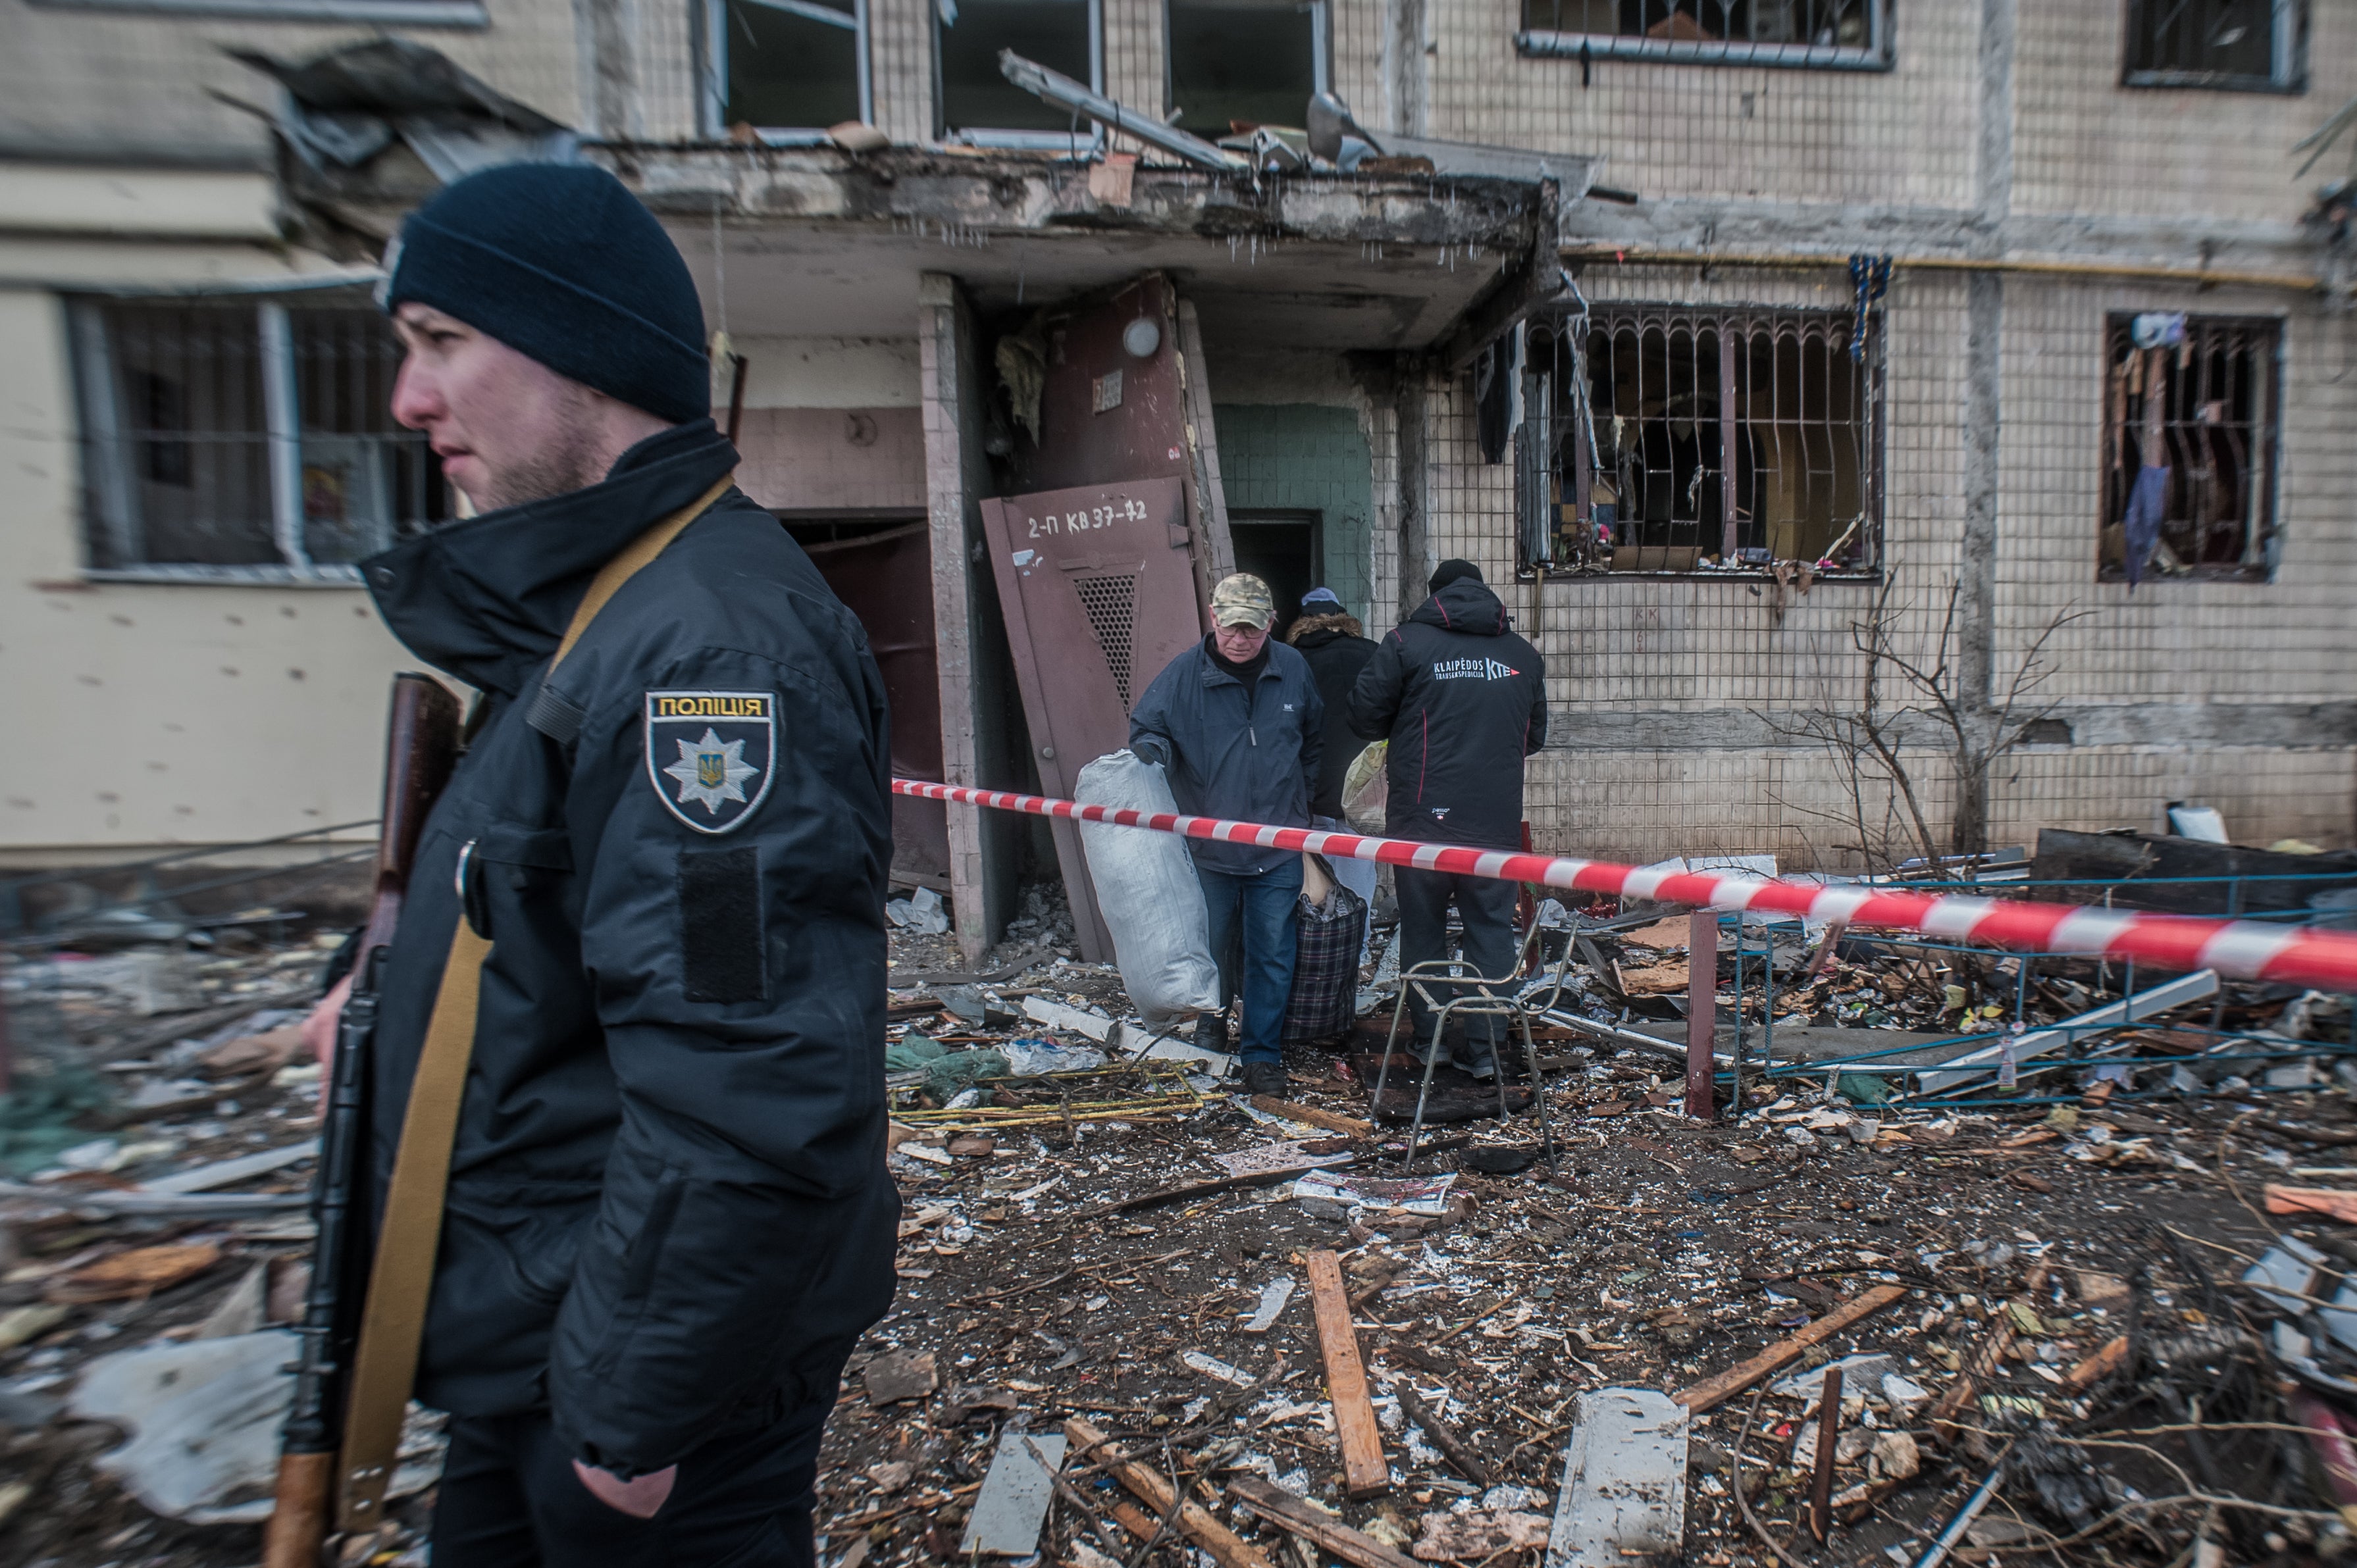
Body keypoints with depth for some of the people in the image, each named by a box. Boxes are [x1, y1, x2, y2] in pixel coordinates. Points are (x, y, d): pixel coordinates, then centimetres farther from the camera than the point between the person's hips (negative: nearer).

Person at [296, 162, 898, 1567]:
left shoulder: (714, 643, -28)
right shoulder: (595, 612, 8)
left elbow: (748, 1095, -32)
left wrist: (633, 1408, -21)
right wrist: (415, 992, 8)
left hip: (650, 1368, -9)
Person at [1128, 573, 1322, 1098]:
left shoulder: (1293, 670, 2)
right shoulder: (1183, 674, -7)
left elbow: (1314, 738, 18)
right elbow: (1146, 729, 0)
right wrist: (1152, 754, -23)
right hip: (1208, 844, -1)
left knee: (1272, 955, 4)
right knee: (1212, 946, 15)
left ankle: (1262, 1054, 19)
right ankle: (1212, 1015, 43)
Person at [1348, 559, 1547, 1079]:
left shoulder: (1406, 643, -5)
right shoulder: (1524, 655, 7)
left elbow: (1365, 715, -2)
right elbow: (1534, 737, 15)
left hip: (1421, 816, -2)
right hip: (1497, 820, 2)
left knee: (1422, 927, 12)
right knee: (1492, 928, 11)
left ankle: (1430, 1037, 22)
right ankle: (1485, 1047, 14)